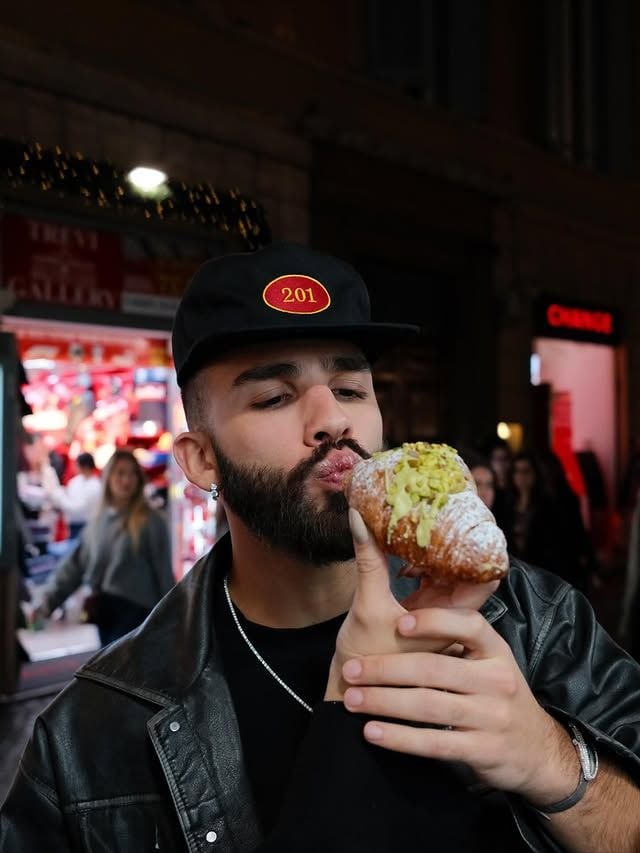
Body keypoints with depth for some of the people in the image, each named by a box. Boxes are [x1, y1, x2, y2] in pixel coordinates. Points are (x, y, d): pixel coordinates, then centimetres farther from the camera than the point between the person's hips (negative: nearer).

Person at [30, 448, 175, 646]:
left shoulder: (151, 522, -4)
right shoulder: (97, 523, 11)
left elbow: (163, 572, -3)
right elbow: (74, 565, 11)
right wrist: (49, 601, 3)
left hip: (135, 610, -5)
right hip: (103, 611, 5)